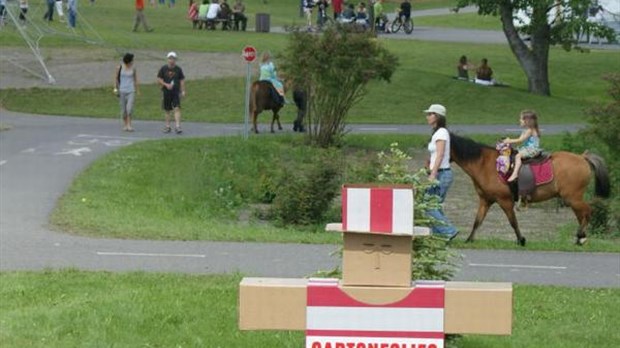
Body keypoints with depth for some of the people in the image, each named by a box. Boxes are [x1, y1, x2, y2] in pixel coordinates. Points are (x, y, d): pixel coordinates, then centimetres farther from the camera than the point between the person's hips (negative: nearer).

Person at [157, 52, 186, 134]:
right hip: (166, 92, 1)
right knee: (167, 110, 8)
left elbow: (182, 80, 10)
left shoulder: (178, 69, 4)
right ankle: (167, 126, 21)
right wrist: (166, 84, -11)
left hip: (176, 92, -1)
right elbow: (159, 79, 5)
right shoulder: (163, 69, 3)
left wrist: (183, 91, 3)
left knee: (177, 108, -14)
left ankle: (177, 126, -18)